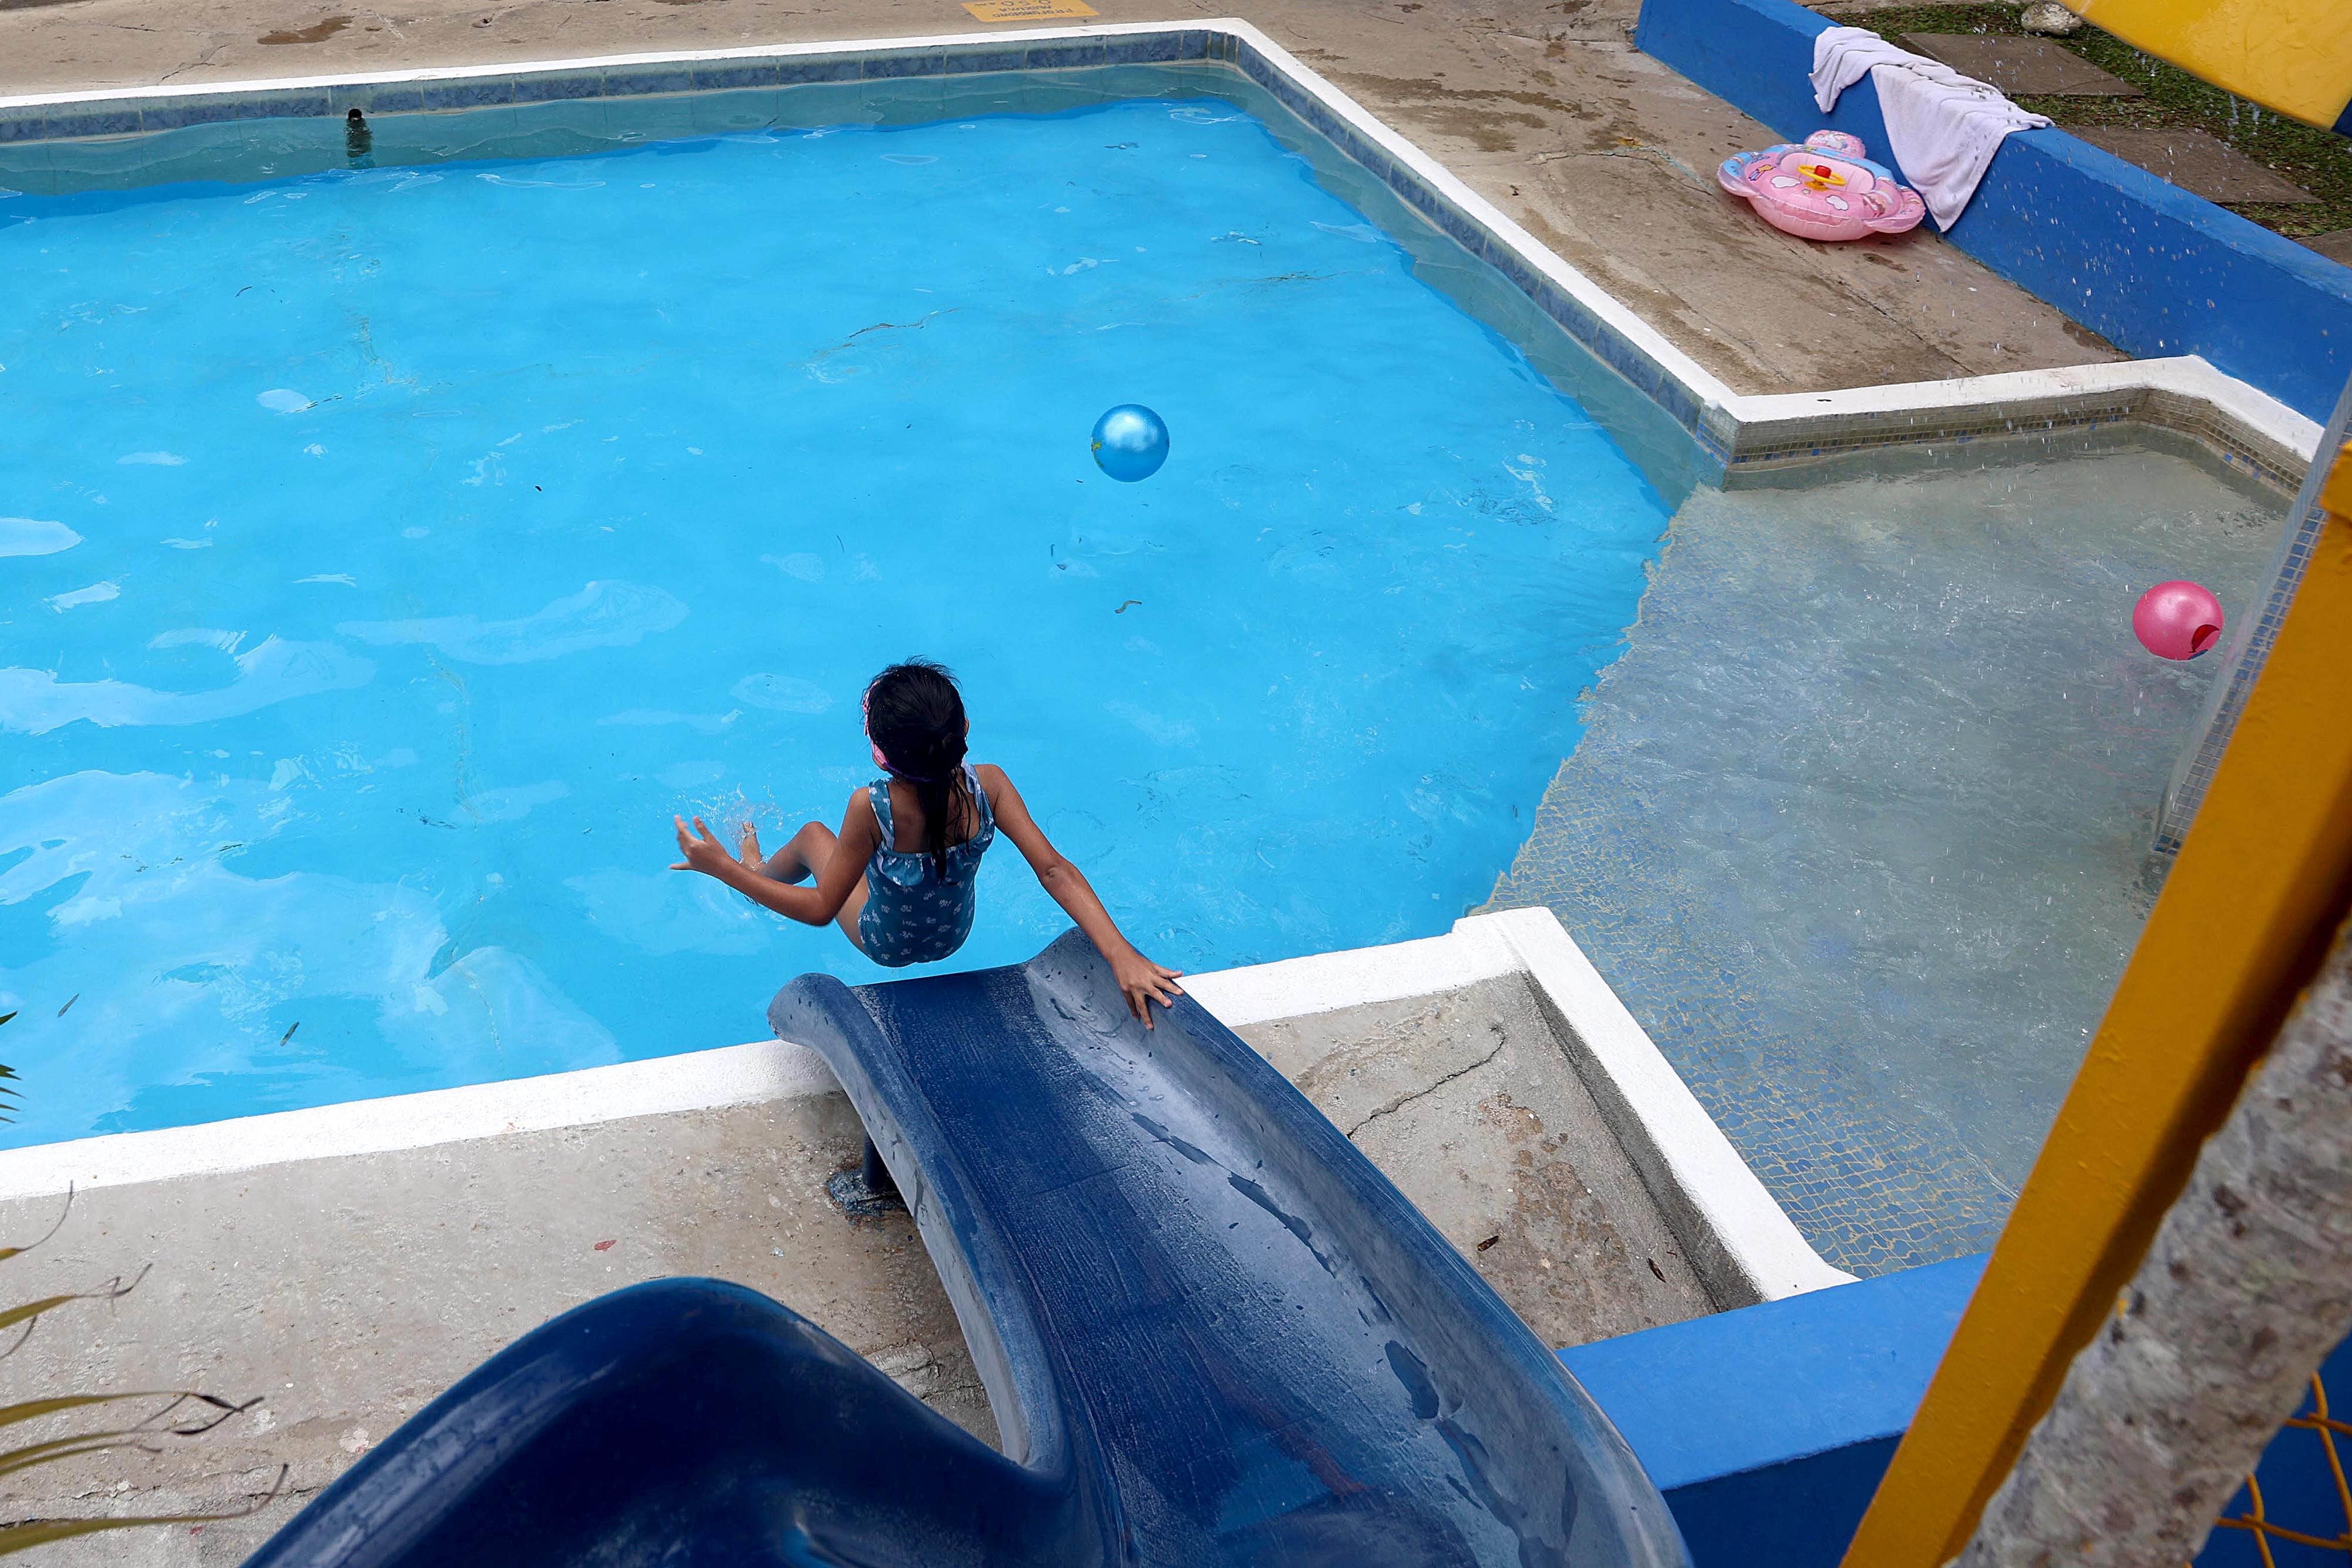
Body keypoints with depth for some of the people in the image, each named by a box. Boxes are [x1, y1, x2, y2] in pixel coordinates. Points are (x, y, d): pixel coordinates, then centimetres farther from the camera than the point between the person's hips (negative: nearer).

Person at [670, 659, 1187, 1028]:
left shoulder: (872, 808, -40)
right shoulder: (988, 786, -31)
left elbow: (821, 909, -29)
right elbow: (1055, 870, -36)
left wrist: (723, 868, -24)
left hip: (886, 946, -3)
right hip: (955, 937, 3)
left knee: (813, 834, 24)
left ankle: (758, 869, 59)